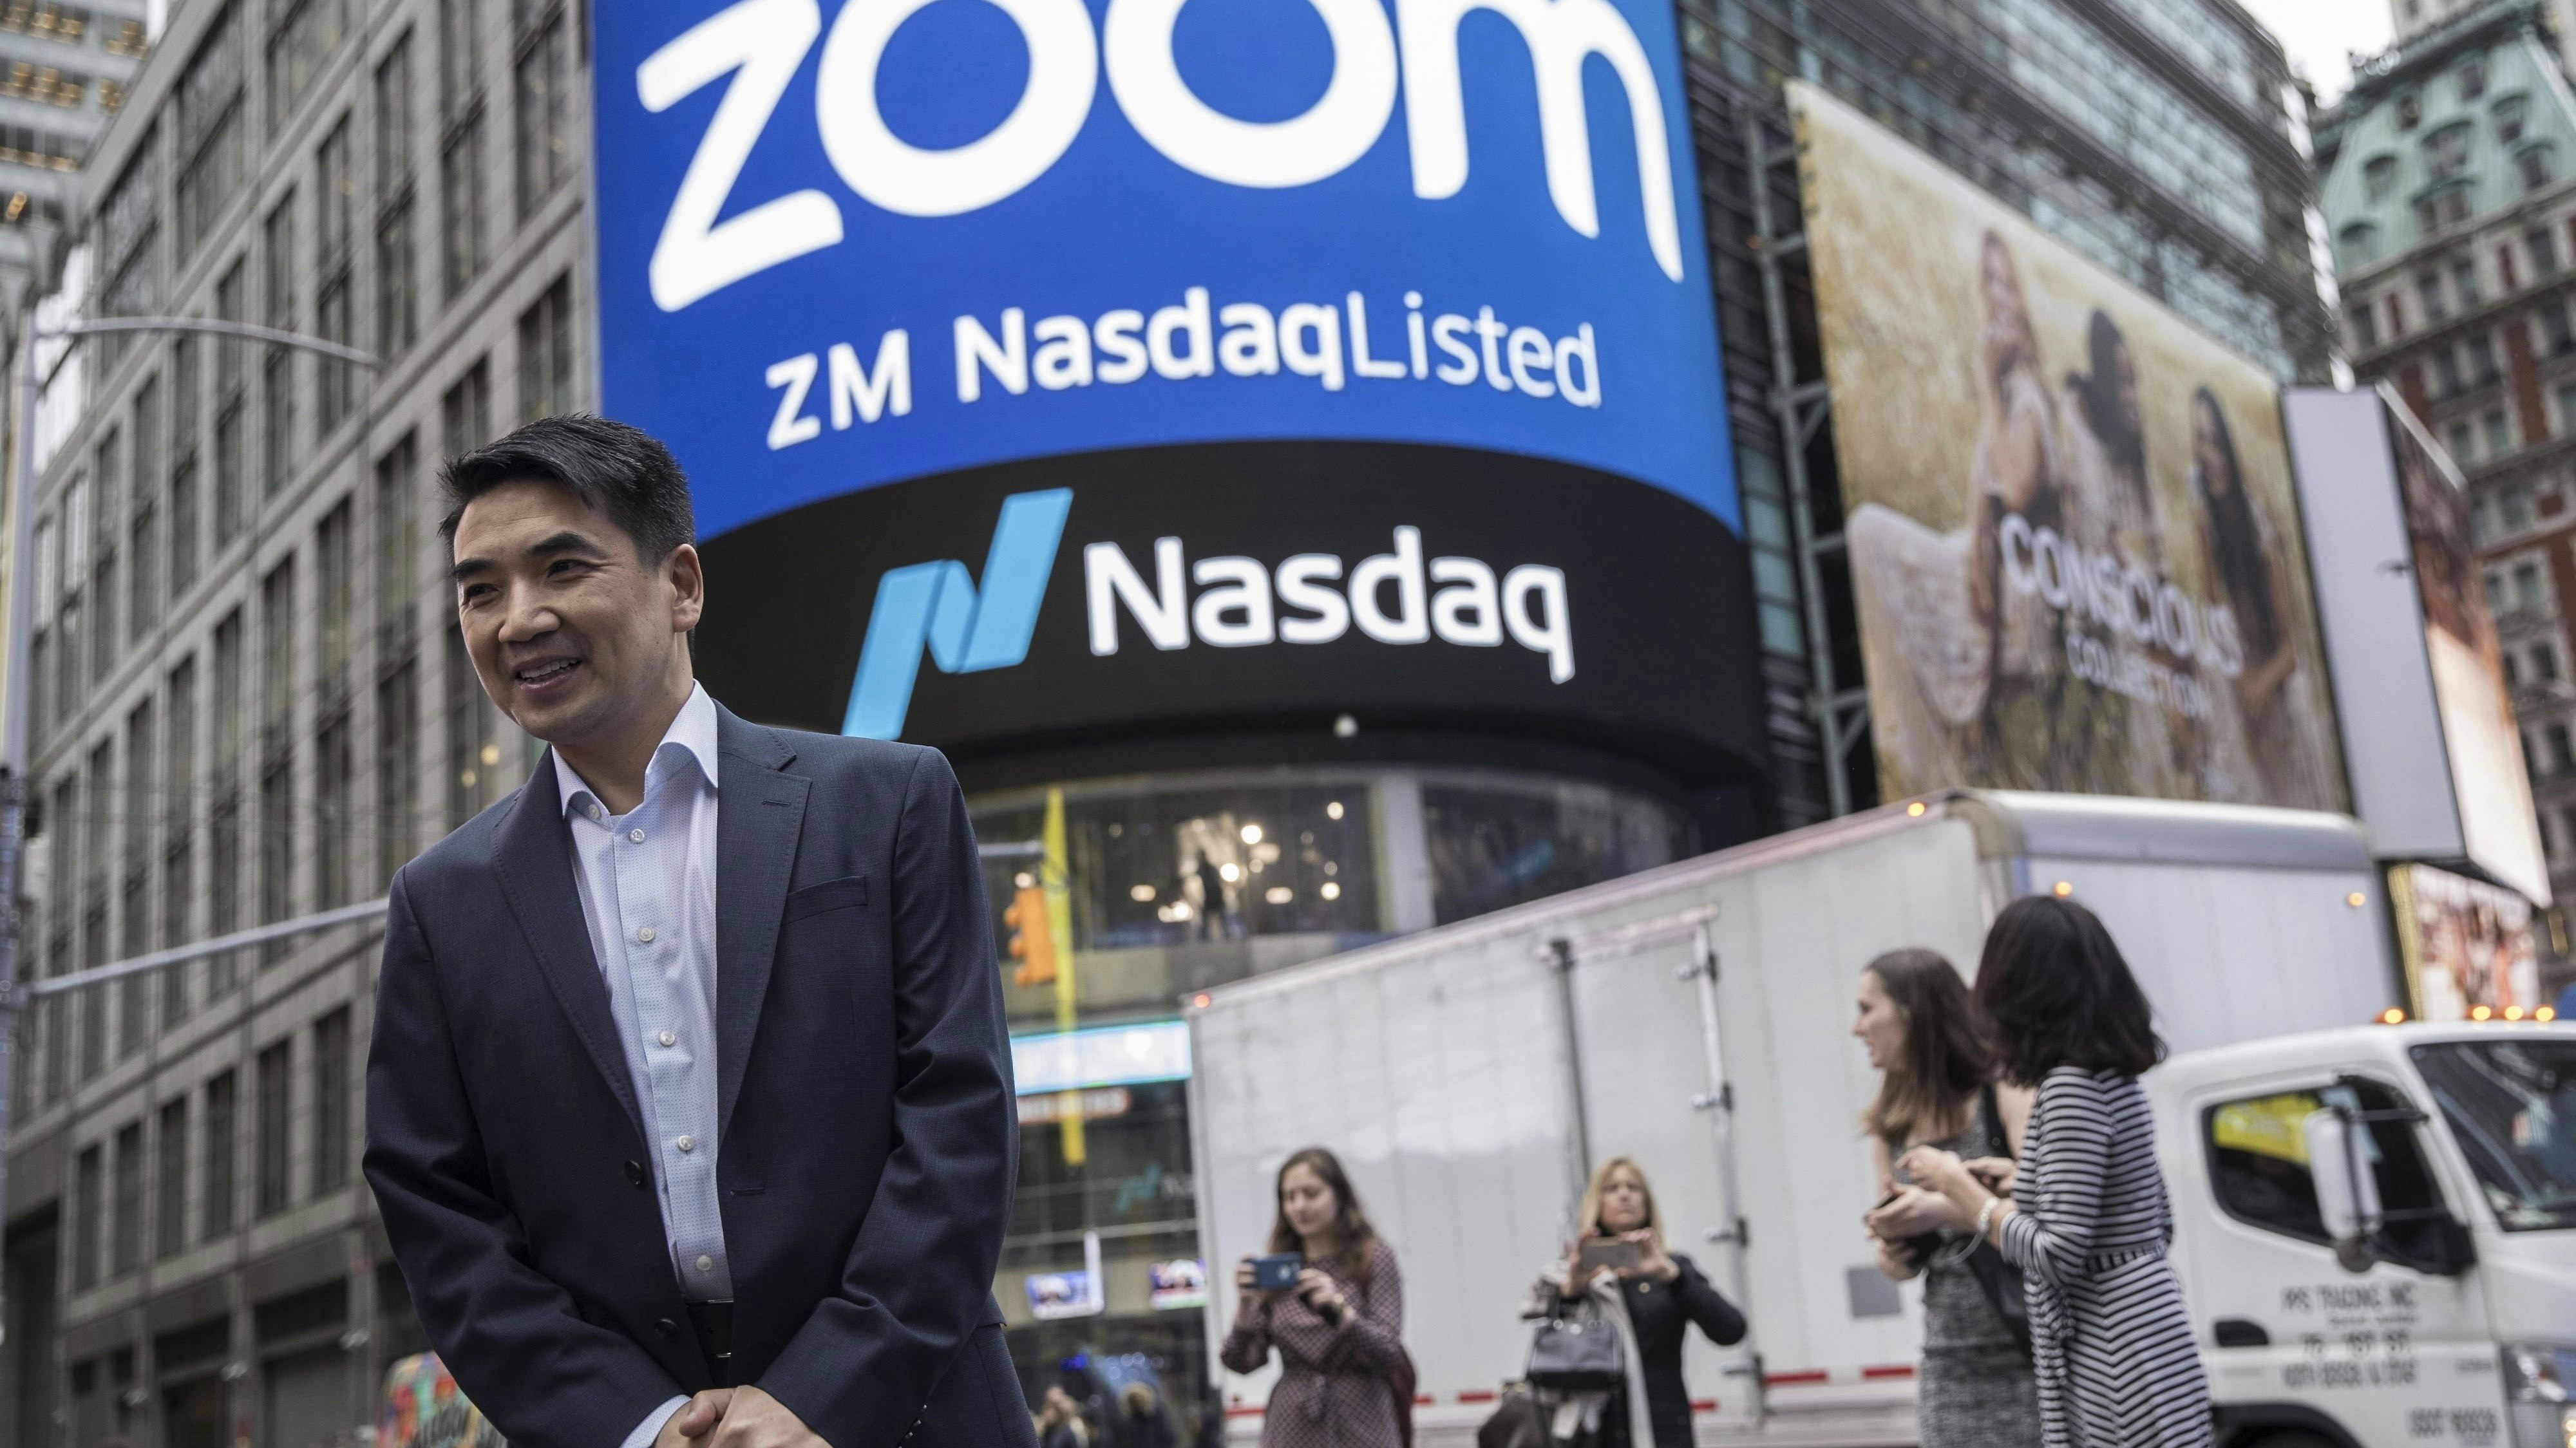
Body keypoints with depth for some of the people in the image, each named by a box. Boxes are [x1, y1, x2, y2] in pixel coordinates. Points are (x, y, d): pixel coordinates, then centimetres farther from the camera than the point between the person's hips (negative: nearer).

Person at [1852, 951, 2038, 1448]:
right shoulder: (1890, 1128, 12)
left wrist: (1946, 1210, -22)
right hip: (1949, 1374, 5)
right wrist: (1893, 1254, 0)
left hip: (2030, 1361, -5)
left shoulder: (2006, 1092, -6)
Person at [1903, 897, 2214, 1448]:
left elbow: (2059, 1256, -21)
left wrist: (1958, 1185, -10)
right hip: (2134, 1345, 9)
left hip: (2116, 1362, -9)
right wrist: (2025, 1186, 18)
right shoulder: (2114, 1077, 11)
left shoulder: (2071, 1086, -17)